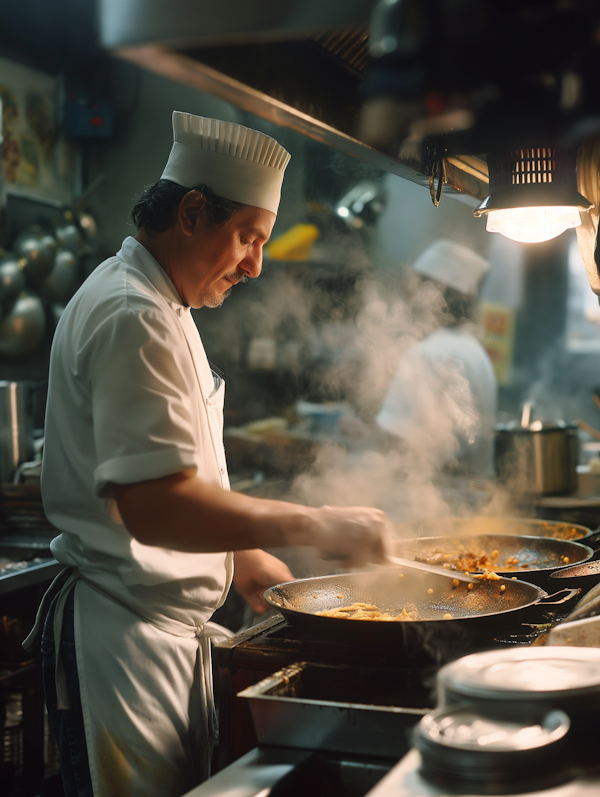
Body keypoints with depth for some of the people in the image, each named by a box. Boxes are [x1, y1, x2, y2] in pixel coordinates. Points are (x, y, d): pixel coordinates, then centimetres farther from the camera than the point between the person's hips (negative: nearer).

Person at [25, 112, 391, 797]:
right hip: (121, 635, -10)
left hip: (166, 628, 10)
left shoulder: (157, 306, 15)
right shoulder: (134, 317, -21)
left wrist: (241, 556, 18)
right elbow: (154, 503, -30)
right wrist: (309, 525, -23)